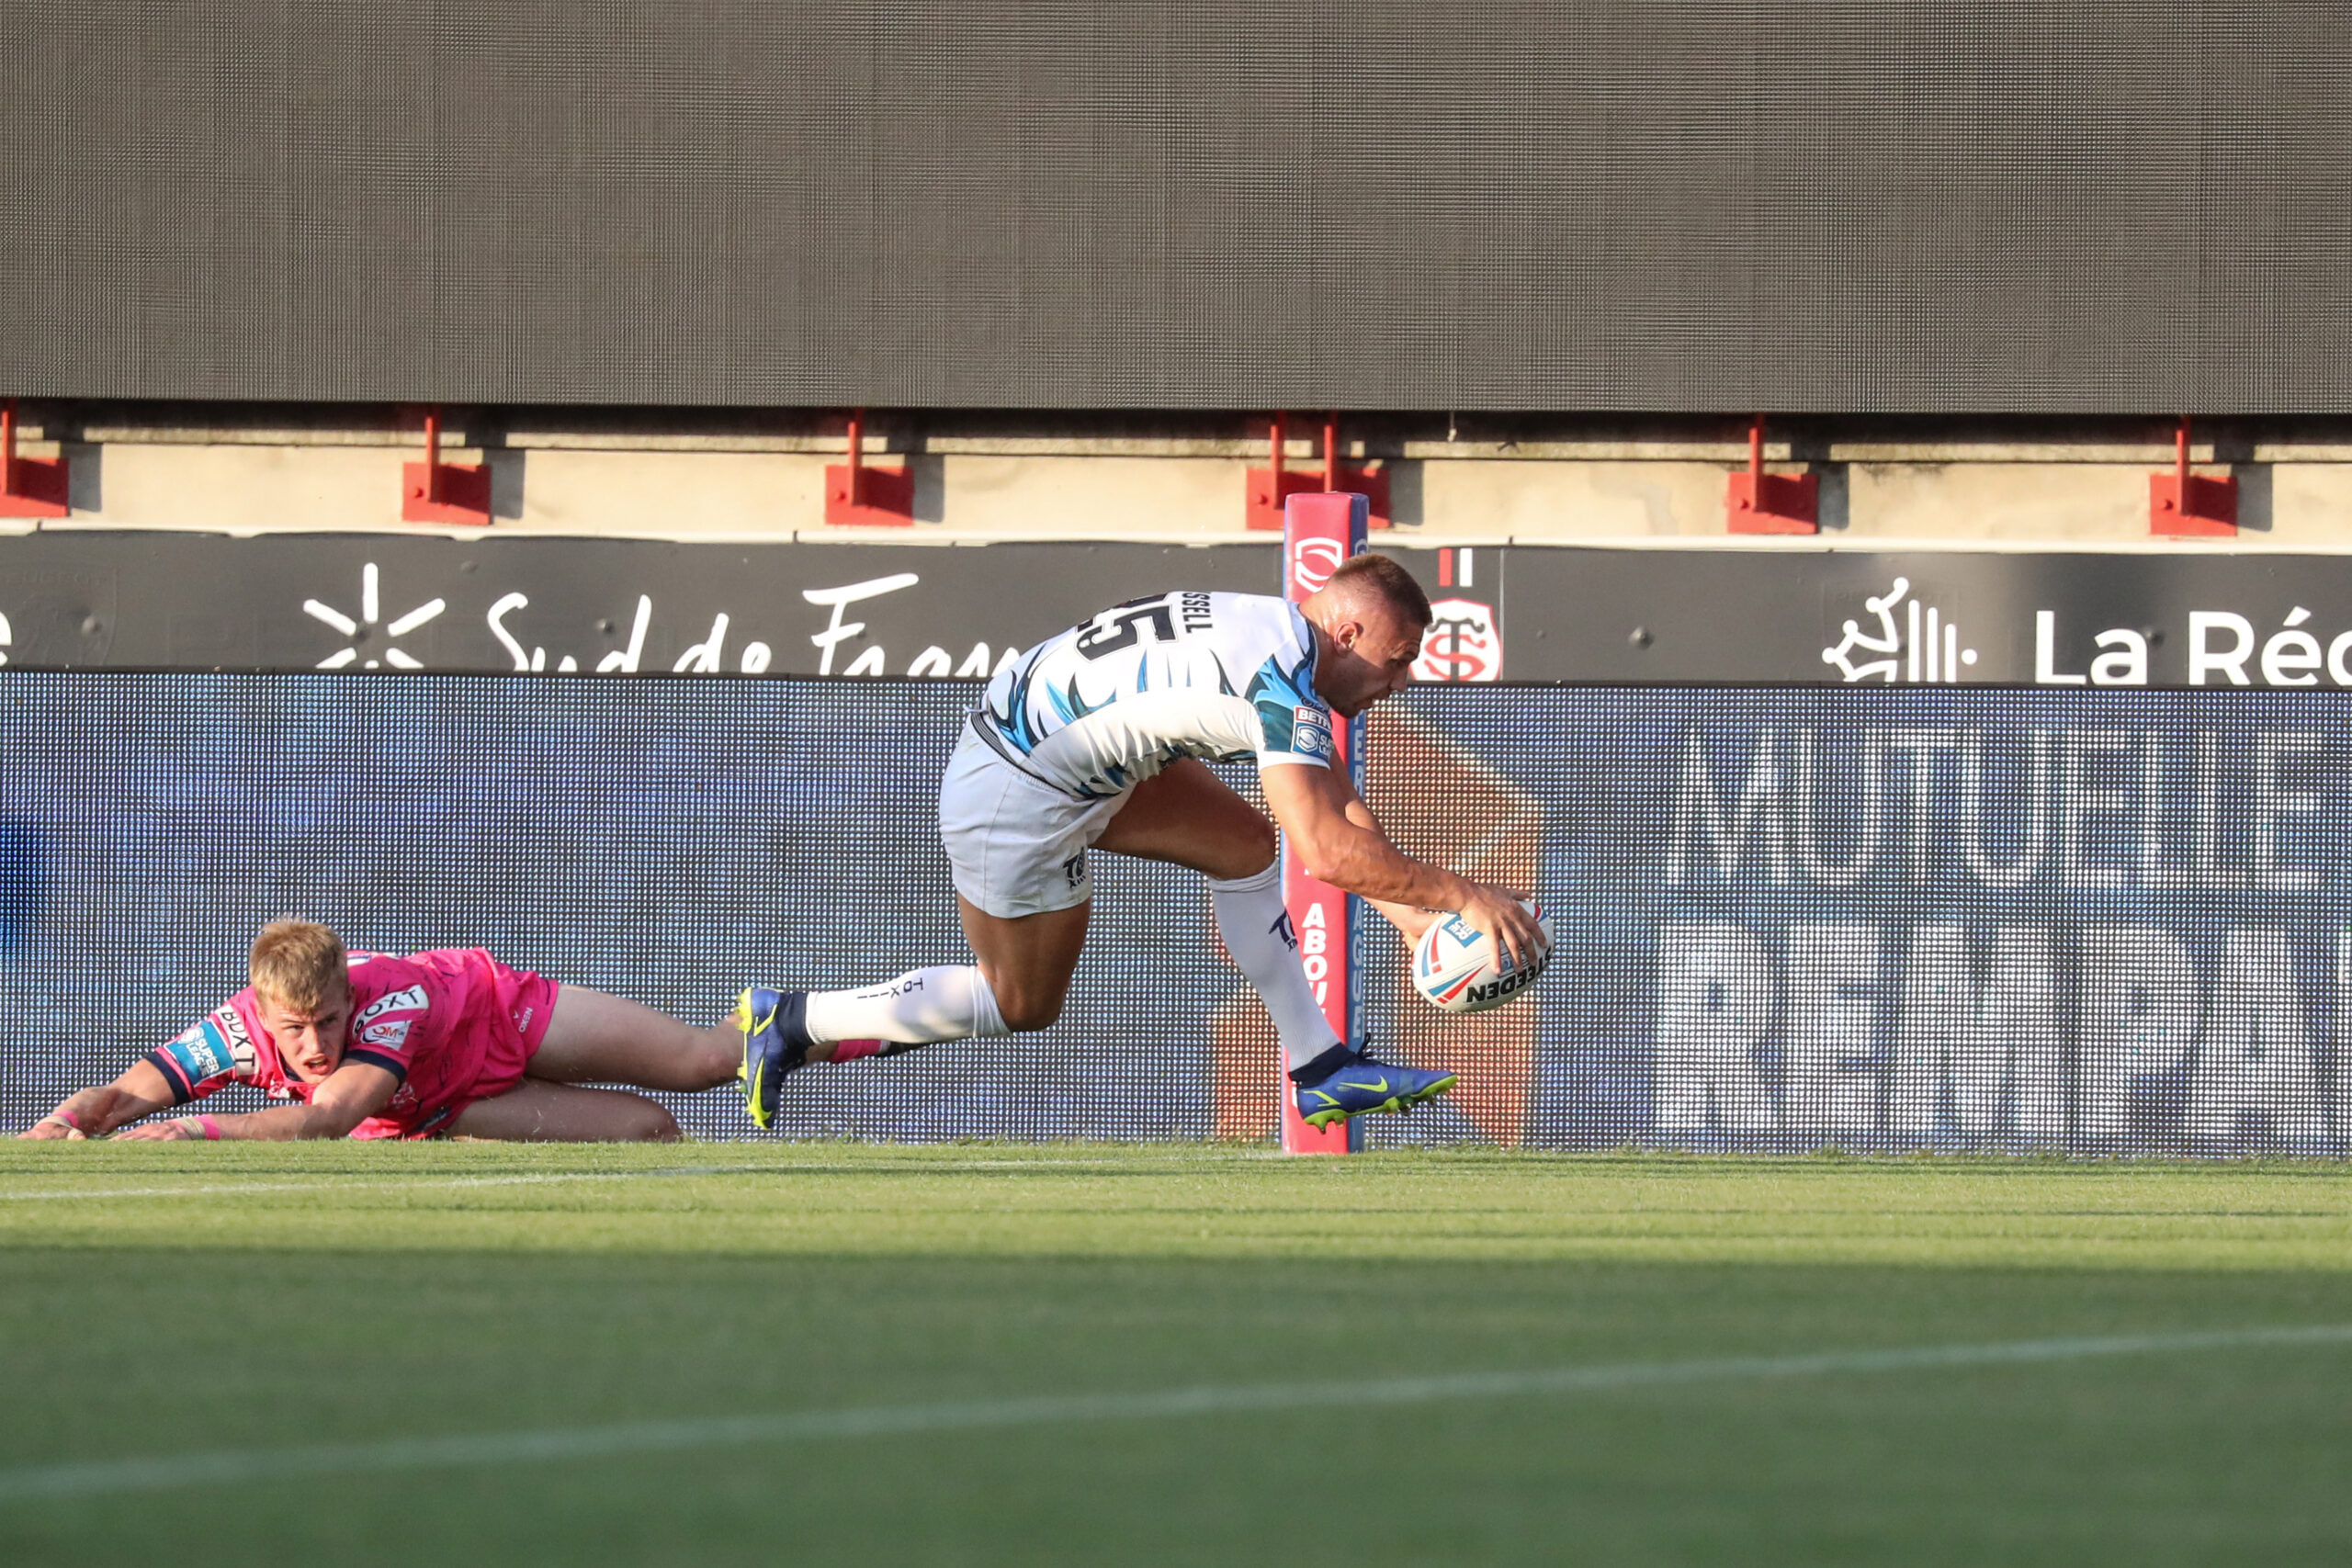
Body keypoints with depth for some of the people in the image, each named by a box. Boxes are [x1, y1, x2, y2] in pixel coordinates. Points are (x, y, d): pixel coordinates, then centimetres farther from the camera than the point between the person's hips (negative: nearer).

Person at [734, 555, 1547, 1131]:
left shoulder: (1281, 639, 5)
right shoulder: (1284, 684, -25)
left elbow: (1340, 810, 11)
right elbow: (1327, 851, -30)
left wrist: (1414, 915, 5)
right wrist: (1460, 895, -22)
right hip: (1017, 799, -10)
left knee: (1243, 843, 10)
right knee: (1021, 1002, 8)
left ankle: (1321, 1067, 14)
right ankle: (792, 1022, 14)